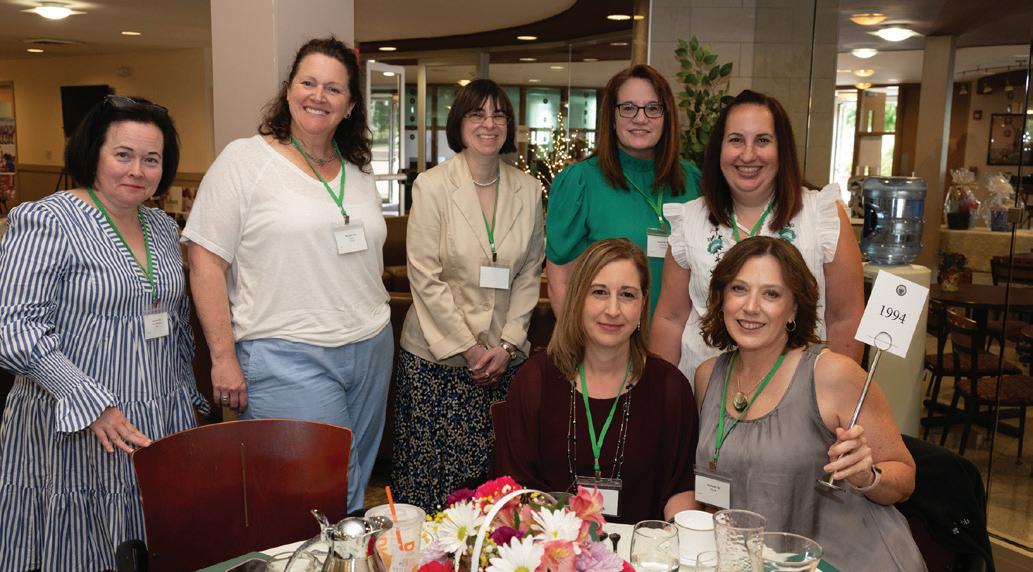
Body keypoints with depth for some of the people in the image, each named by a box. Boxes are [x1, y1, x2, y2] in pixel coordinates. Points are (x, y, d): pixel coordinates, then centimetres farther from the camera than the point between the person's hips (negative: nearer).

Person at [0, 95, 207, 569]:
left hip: (164, 425, 6)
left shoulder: (163, 227, 11)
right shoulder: (45, 221, -10)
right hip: (74, 433, -6)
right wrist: (92, 406, -23)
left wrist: (188, 392, 17)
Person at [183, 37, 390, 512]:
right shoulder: (244, 161, -4)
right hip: (287, 361, -6)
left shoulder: (359, 173, 12)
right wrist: (223, 358, -12)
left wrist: (375, 330, 12)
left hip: (371, 353, 6)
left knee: (355, 486, 13)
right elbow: (206, 260, -7)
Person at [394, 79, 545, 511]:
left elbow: (529, 275, 7)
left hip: (505, 358, 3)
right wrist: (468, 349, -10)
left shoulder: (529, 190, 6)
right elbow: (425, 277, -8)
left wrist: (507, 345, -2)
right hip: (438, 357, -2)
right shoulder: (431, 186, -4)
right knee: (432, 479, 3)